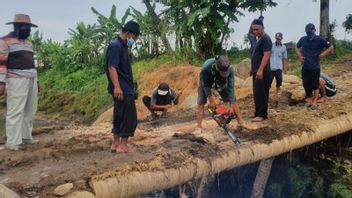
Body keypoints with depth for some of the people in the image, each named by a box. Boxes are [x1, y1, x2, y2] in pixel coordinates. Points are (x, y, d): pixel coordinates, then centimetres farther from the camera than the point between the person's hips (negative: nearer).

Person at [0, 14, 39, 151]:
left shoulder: (27, 42, 19)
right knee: (16, 110, -10)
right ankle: (12, 142, -8)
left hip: (30, 79, 8)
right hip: (16, 80, -8)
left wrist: (35, 80, 21)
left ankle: (26, 137, 15)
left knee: (30, 110, 7)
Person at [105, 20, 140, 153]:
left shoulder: (122, 46, 17)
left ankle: (115, 143, 21)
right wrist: (116, 86, -30)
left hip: (125, 88, 10)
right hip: (122, 89, -10)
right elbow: (112, 67, -22)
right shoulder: (115, 45, -14)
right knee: (130, 117, -6)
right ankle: (122, 145, 1)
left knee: (120, 116, 14)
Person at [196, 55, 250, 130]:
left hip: (222, 83, 2)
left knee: (233, 99, -6)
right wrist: (211, 99, -24)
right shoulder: (206, 67, -41)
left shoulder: (230, 68, -34)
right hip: (206, 83, -2)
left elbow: (231, 87, -29)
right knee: (201, 103, -15)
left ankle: (241, 122, 4)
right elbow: (205, 85, -27)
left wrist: (232, 106, -29)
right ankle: (199, 126, -10)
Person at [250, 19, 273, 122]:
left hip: (262, 72, -10)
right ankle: (259, 113, 19)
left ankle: (261, 114, -3)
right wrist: (253, 68, 23)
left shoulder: (266, 39, -12)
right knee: (257, 93, 12)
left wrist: (260, 70, -27)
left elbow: (266, 55, -20)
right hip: (257, 71, 10)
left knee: (260, 93, -8)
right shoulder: (259, 39, 17)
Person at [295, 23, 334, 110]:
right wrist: (300, 56, 6)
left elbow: (331, 47, 0)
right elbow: (297, 47, 21)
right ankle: (309, 100, 25)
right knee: (306, 84, 9)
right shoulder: (302, 39, 2)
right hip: (305, 67, 3)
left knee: (315, 85, 3)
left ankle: (314, 102, 14)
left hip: (315, 67, -3)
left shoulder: (320, 39, -7)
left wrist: (322, 54, -9)